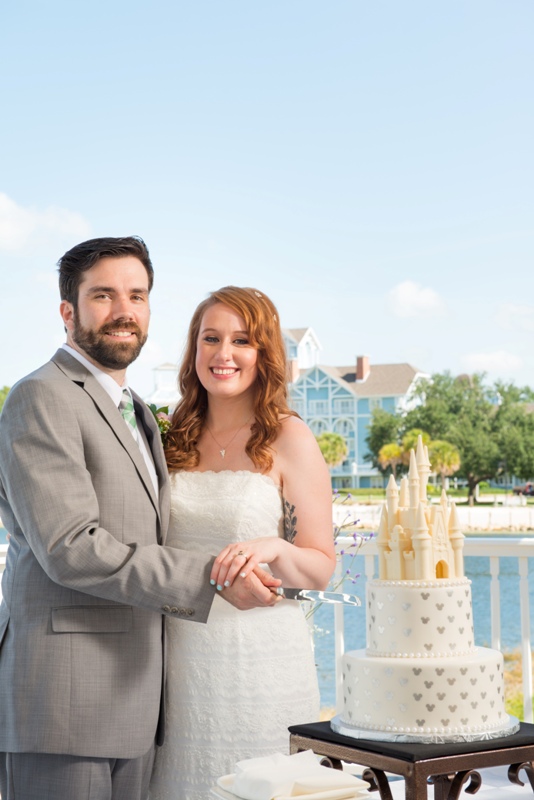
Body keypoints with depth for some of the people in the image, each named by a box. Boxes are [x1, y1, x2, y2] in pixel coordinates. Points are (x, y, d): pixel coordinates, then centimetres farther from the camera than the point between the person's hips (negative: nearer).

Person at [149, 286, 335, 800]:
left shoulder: (288, 439, -4)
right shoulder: (174, 438, 9)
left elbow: (322, 569, -4)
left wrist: (273, 550, -21)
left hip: (259, 656, -4)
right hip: (180, 657, 4)